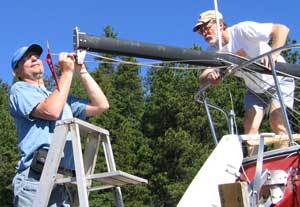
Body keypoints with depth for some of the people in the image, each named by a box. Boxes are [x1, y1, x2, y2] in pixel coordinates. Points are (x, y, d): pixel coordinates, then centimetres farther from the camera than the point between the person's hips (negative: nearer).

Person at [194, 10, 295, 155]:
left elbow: (282, 29, -30)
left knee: (277, 122, -23)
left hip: (278, 80, -6)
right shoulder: (214, 51, -6)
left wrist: (273, 53, -47)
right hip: (255, 90, 6)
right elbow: (202, 78, -16)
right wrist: (209, 76, -41)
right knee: (250, 126, -10)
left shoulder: (242, 30, -24)